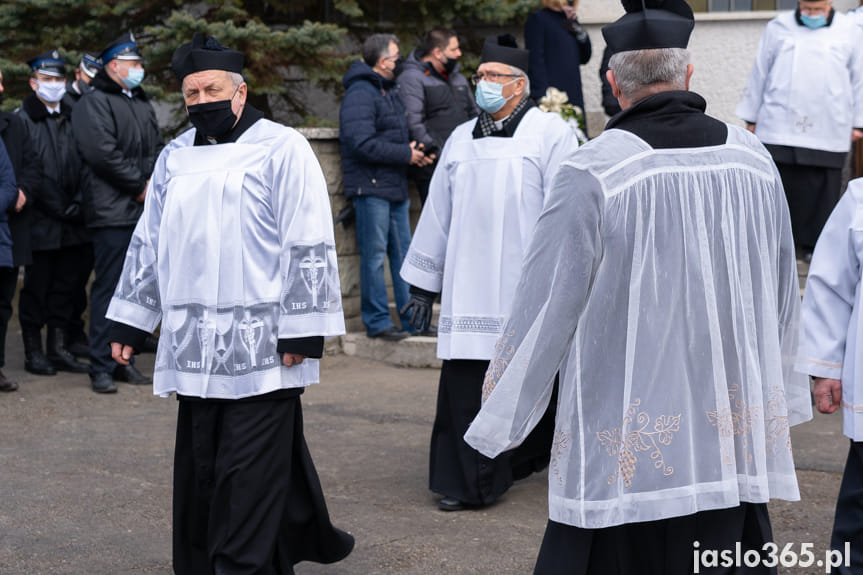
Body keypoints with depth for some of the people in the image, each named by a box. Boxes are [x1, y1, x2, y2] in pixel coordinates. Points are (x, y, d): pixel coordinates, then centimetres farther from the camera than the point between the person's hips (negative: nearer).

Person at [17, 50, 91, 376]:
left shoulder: (73, 118, 12)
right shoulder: (23, 119, -4)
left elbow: (86, 163, 8)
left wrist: (79, 201, -6)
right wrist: (58, 207, -13)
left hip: (72, 224, 5)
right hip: (40, 223, -5)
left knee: (66, 286, 9)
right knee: (36, 287, 3)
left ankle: (59, 349, 19)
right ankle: (33, 353, 12)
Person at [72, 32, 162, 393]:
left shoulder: (141, 103, 20)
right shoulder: (94, 103, -7)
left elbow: (156, 148, 19)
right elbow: (103, 153, -17)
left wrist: (153, 181, -1)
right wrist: (140, 185, -12)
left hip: (143, 211, 8)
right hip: (112, 212, -8)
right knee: (108, 288, -6)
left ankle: (122, 361, 19)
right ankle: (101, 368, -1)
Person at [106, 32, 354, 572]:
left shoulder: (282, 149, -3)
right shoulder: (175, 157, 15)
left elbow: (309, 246, -7)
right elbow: (148, 242, 20)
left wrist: (303, 330, -11)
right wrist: (130, 320, 18)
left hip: (261, 347, -6)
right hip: (195, 346, 6)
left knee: (248, 473, -5)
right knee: (201, 467, 10)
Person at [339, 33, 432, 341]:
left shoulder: (390, 90, 17)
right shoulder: (360, 94, -14)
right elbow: (363, 143, -22)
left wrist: (415, 151, 4)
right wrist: (406, 154, -16)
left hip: (395, 186, 9)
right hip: (371, 187, -9)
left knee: (403, 252, 12)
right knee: (375, 254, -3)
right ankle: (377, 321, 5)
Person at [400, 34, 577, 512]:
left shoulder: (550, 133, 0)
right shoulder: (461, 140, 16)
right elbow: (438, 213, 19)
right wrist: (423, 284, 18)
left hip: (527, 289, -4)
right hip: (468, 289, 4)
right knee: (465, 387, -1)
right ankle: (468, 480, 8)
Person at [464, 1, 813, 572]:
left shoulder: (593, 173, -15)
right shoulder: (754, 159, 2)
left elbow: (546, 306, -10)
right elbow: (783, 293, 13)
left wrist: (500, 420, 3)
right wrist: (778, 395, 28)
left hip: (626, 450, -5)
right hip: (737, 435, 5)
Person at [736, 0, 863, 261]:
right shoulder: (778, 28, 7)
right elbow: (759, 74, 12)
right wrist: (752, 118, 13)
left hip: (828, 133, 0)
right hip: (779, 129, 0)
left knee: (821, 190, 0)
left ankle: (812, 244, 11)